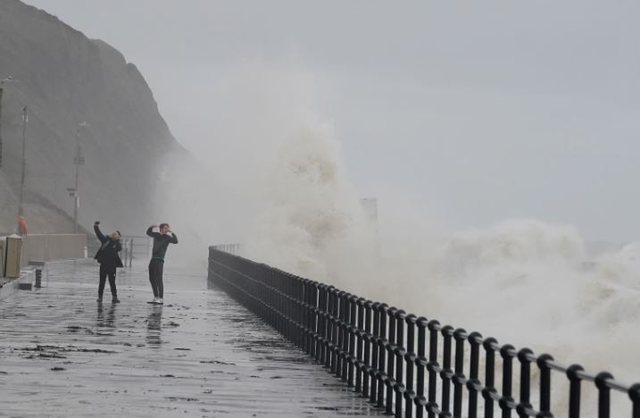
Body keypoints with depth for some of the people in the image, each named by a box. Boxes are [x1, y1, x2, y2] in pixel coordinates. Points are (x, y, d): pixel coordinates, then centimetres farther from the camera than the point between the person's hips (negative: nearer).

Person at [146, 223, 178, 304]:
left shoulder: (167, 237, -3)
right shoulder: (157, 235, 14)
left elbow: (175, 241, -21)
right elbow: (148, 232, 31)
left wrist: (171, 233, -24)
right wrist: (151, 227, 13)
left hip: (159, 260, -7)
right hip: (153, 259, 7)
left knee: (159, 279, -15)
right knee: (152, 279, 11)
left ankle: (160, 299, -17)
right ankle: (156, 298, 19)